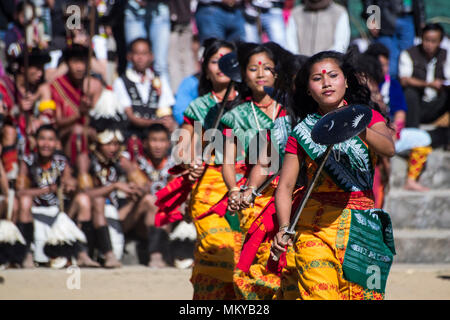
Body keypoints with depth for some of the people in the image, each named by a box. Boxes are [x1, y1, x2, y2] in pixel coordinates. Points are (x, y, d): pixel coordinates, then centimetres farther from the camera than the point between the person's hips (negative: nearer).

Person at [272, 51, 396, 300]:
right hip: (314, 225, -1)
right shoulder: (302, 132, 8)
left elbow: (389, 149, -12)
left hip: (362, 223, 1)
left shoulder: (368, 118, 9)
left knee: (361, 293, -7)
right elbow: (285, 186, 1)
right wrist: (284, 227, -16)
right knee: (319, 292, -16)